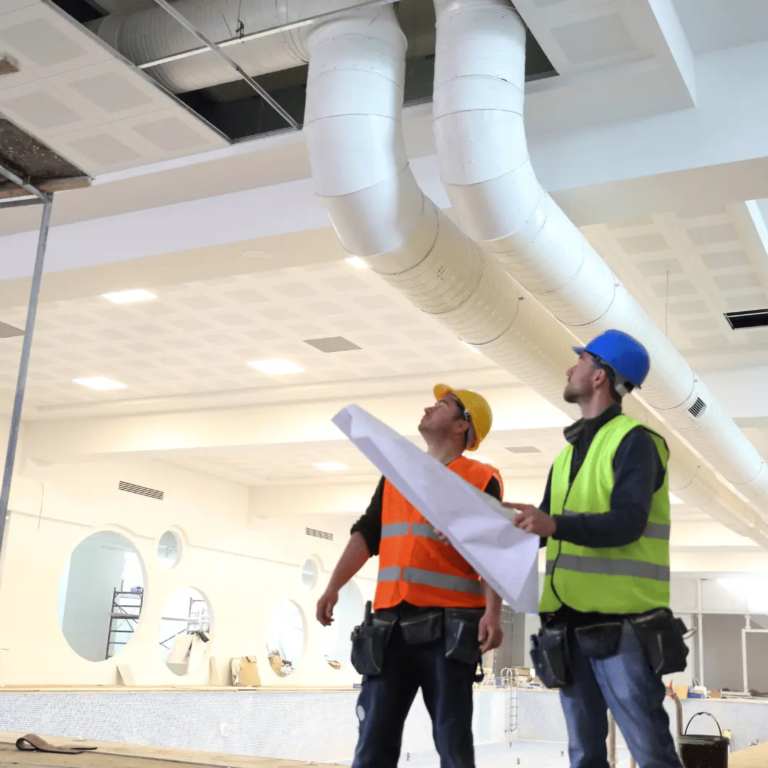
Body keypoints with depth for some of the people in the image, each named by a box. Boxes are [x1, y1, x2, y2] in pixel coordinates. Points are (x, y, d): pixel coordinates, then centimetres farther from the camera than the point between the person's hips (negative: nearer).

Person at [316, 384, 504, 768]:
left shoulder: (481, 479, 4)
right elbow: (366, 535, 16)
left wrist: (492, 612, -19)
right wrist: (333, 587, 5)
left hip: (448, 628, -4)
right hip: (390, 626, 4)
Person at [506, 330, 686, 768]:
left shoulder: (634, 441, -7)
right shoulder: (569, 451, 18)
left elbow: (627, 524, -19)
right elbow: (548, 526, 22)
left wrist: (555, 524, -33)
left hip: (621, 624, -8)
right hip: (569, 623, 8)